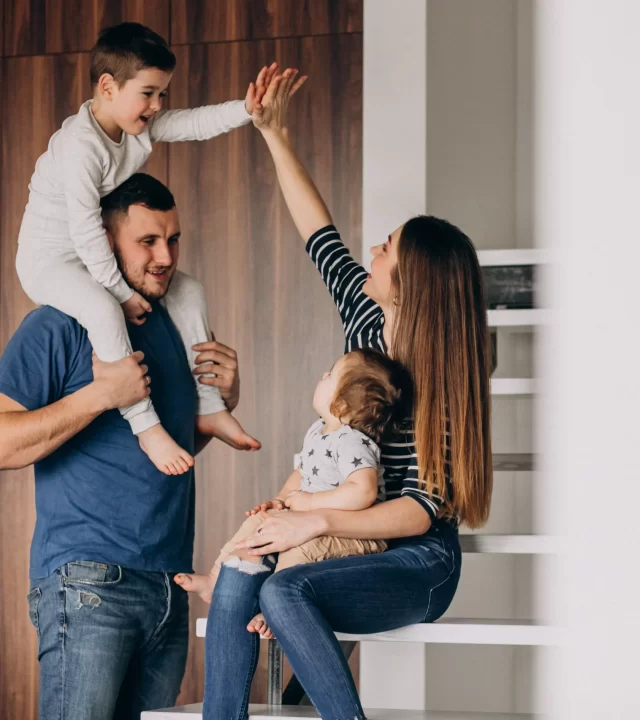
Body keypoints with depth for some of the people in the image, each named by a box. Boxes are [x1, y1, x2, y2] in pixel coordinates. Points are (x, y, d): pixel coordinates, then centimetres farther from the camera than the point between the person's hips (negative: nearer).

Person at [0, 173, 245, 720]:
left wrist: (224, 400, 11)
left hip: (170, 588, 7)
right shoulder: (59, 327, -5)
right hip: (88, 581, -7)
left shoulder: (171, 327, 18)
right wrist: (99, 395, -18)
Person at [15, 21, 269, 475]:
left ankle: (208, 408, 11)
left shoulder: (142, 127, -2)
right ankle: (146, 425, -32)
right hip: (50, 260, -9)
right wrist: (123, 293, -27)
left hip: (100, 257, 10)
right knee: (102, 310, -37)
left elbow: (196, 123, -4)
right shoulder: (80, 145, -28)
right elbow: (85, 231, -30)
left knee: (188, 292, 7)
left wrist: (247, 109, -23)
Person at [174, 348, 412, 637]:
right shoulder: (316, 431, 8)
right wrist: (281, 500, 2)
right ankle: (215, 582, 15)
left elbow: (363, 491, -37)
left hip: (352, 536, -11)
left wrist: (310, 501, -28)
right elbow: (302, 473, 22)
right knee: (259, 521, 12)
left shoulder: (353, 443, -23)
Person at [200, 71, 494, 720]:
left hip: (418, 566, -7)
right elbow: (320, 234, 14)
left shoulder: (437, 374, -16)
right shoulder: (366, 319, 3)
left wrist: (318, 522, -30)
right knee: (236, 581, -21)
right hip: (361, 544, 7)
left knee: (284, 592, -33)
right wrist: (275, 136, 15)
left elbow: (421, 509, -20)